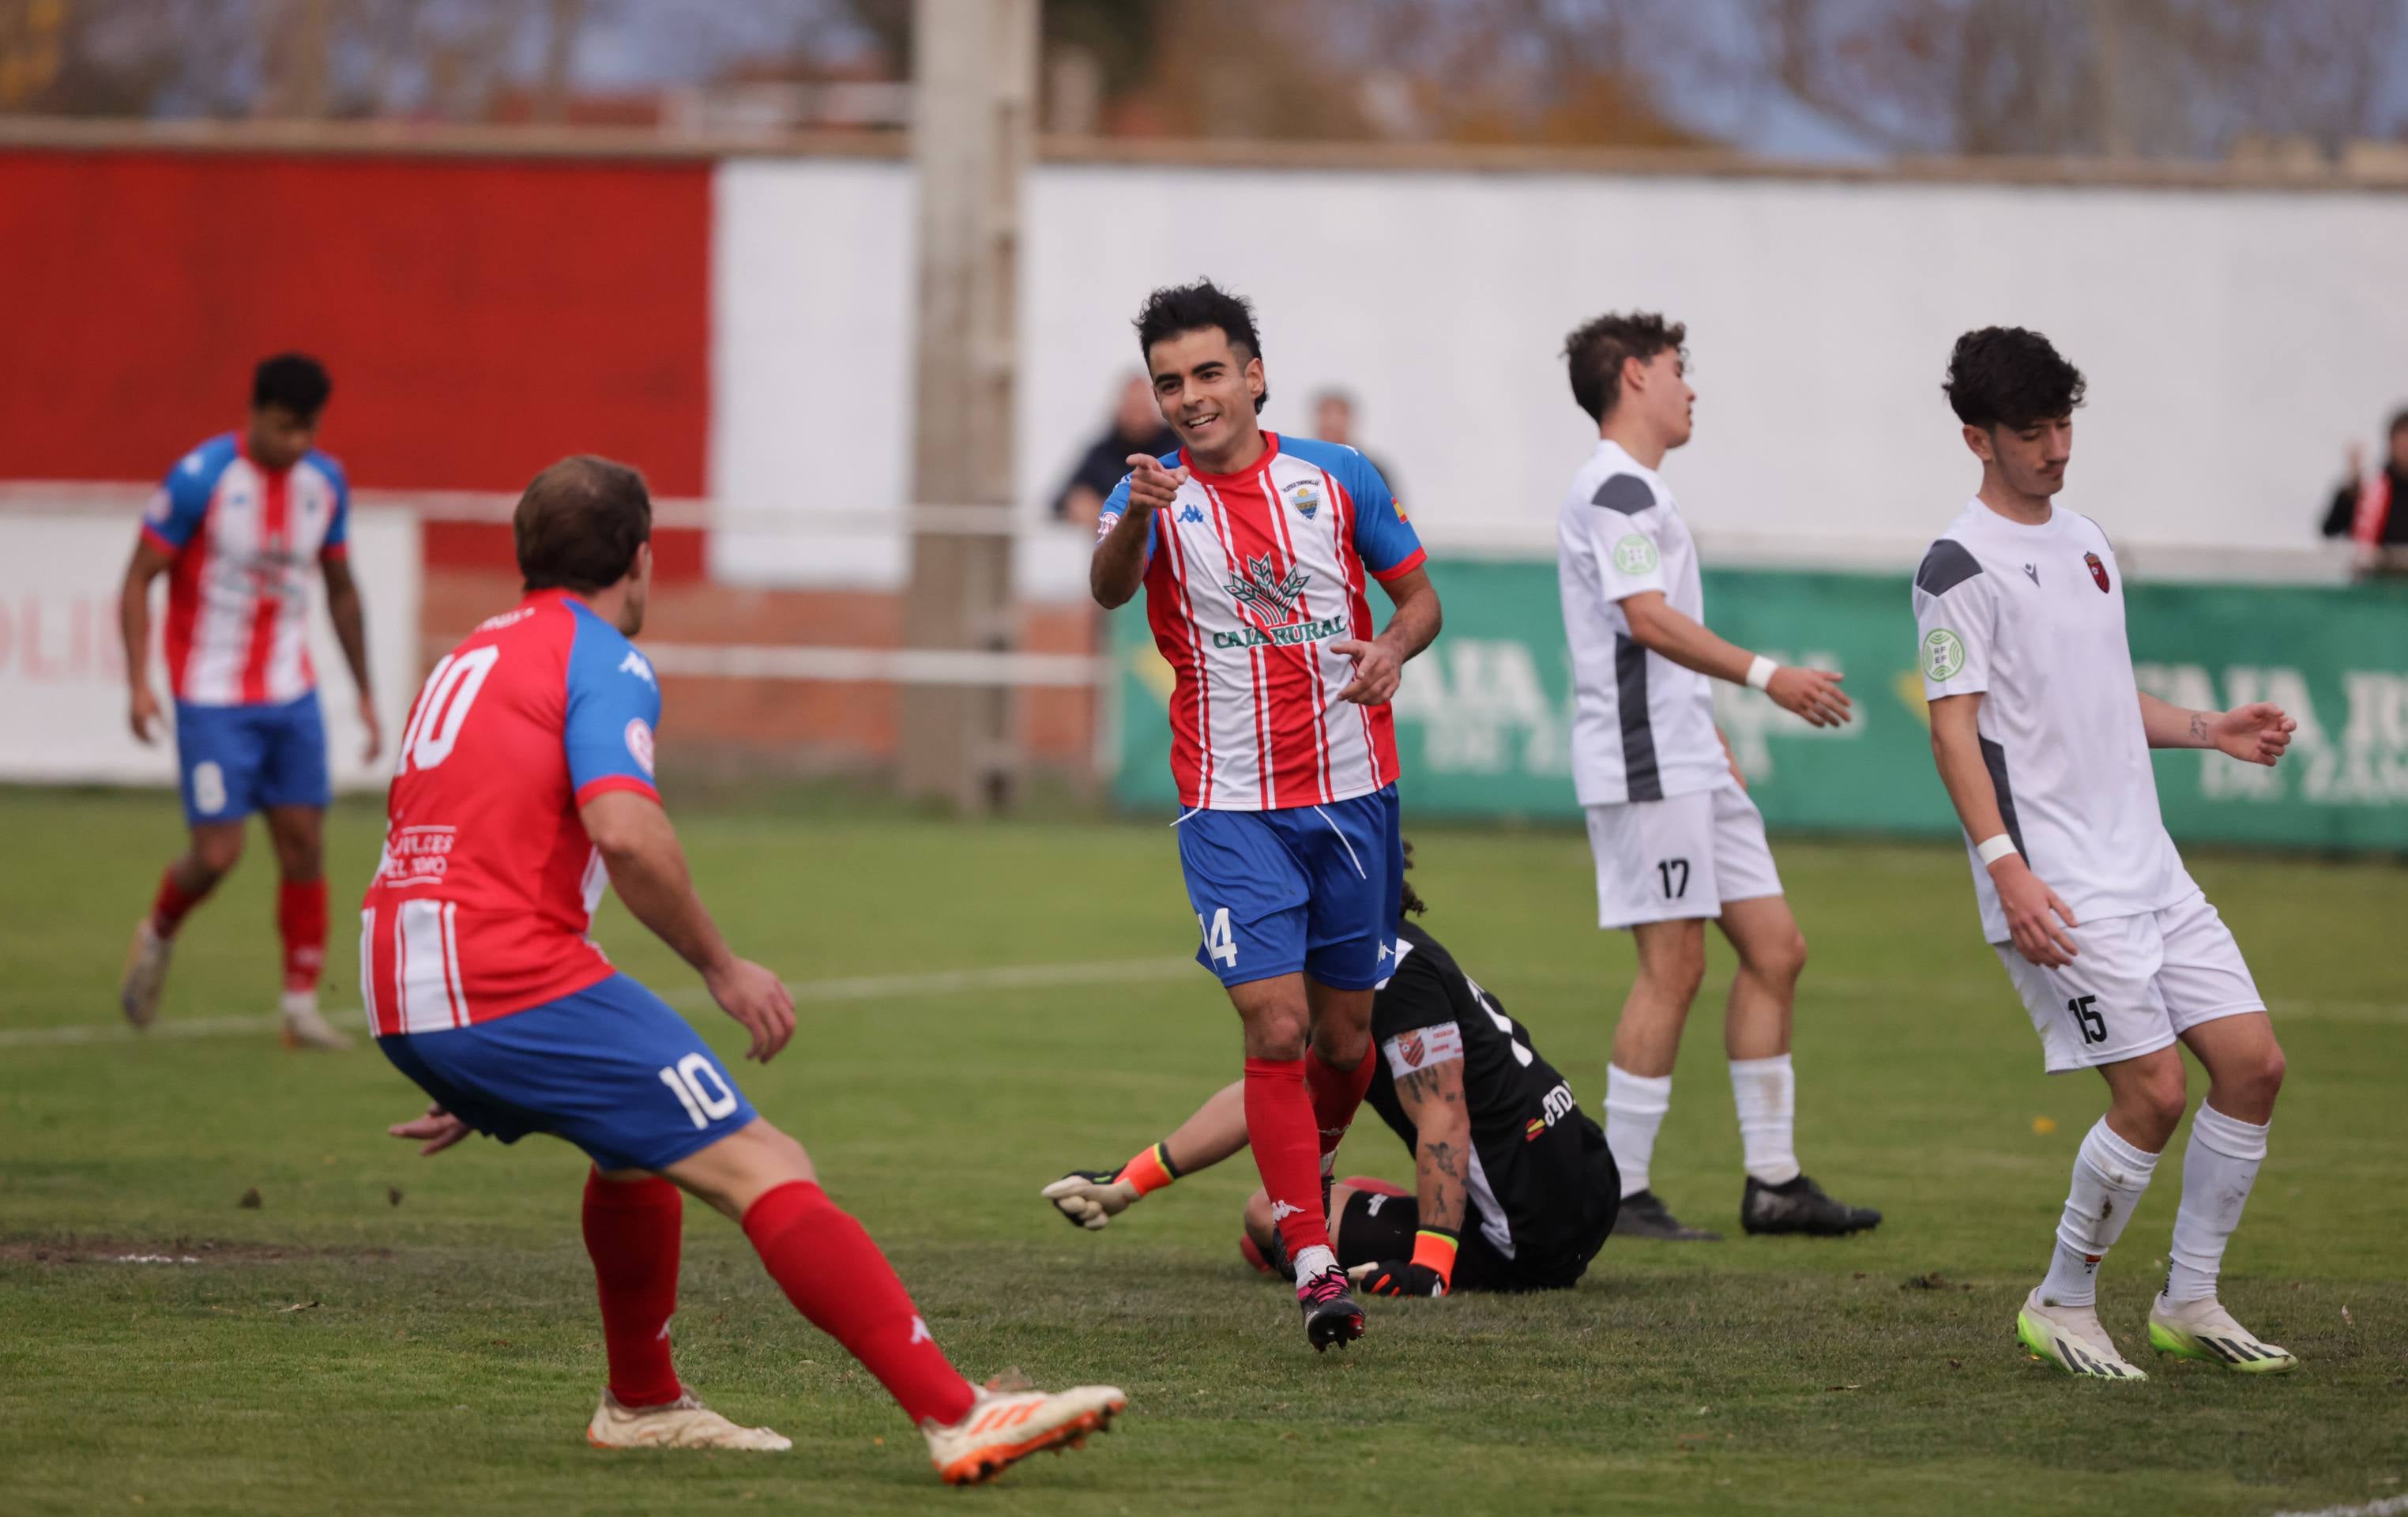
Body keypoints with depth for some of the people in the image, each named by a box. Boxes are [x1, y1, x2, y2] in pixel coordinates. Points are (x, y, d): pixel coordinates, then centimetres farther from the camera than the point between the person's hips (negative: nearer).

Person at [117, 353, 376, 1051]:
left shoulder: (325, 483, 3)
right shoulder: (200, 479, -13)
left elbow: (341, 589, 17)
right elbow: (138, 580, -8)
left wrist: (365, 692, 17)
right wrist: (139, 681, -18)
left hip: (291, 697, 5)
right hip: (213, 699, -5)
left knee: (304, 843, -2)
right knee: (217, 853, -9)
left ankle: (301, 1006, 5)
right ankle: (157, 937, 23)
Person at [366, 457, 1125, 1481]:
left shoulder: (471, 657, 25)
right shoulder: (603, 663, -3)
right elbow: (624, 830, -20)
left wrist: (463, 1080, 33)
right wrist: (720, 967, -8)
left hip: (402, 1006, 9)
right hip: (518, 982, -9)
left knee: (637, 1139, 33)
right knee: (768, 1171, -11)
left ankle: (642, 1405, 38)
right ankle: (957, 1417, -21)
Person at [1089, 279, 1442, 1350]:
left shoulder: (1339, 478, 2)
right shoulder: (1157, 496, -3)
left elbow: (1418, 594, 12)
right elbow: (1108, 588, -24)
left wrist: (1395, 648, -11)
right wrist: (1135, 515, -46)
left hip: (1353, 794, 2)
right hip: (1231, 809, -2)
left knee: (1345, 1037, 9)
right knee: (1276, 1027, -15)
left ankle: (1304, 1169, 39)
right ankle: (1313, 1262, -12)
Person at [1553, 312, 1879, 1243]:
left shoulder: (1638, 489, 21)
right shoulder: (1615, 488, -12)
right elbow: (1647, 617, -23)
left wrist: (1710, 732, 27)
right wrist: (1764, 676, -25)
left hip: (1691, 767, 10)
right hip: (1644, 769, -10)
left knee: (1774, 948, 7)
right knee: (1674, 966, -9)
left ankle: (1772, 1181, 10)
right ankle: (1620, 1192, -3)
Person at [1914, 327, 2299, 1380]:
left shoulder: (2087, 544, 17)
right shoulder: (1961, 568, -9)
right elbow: (1955, 729, -14)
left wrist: (2209, 731, 13)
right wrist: (2005, 866, -24)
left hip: (2148, 867, 8)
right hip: (2058, 888, -8)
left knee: (2253, 1063, 2)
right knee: (2153, 1089, -13)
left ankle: (2188, 1302, 14)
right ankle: (2062, 1307, 4)